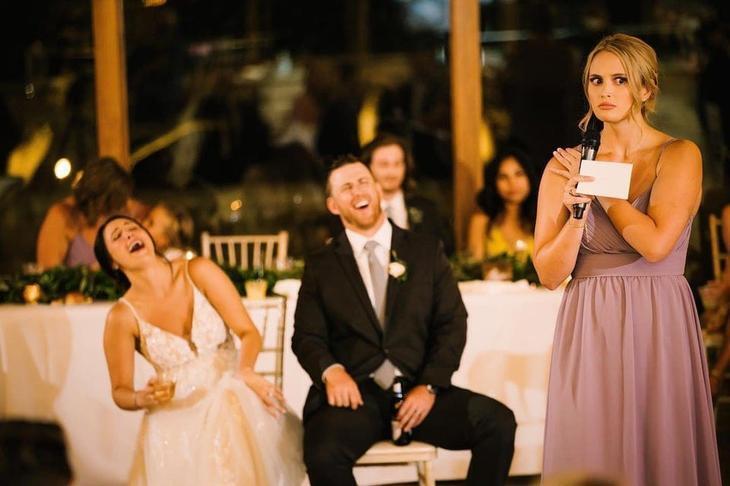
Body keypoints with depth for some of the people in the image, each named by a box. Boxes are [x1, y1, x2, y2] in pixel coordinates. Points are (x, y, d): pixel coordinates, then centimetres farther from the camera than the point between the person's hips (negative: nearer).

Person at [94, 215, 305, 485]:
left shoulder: (199, 272, -4)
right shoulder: (122, 316, -5)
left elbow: (248, 332, -6)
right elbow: (120, 392, 2)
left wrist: (246, 371, -28)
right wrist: (143, 399, -22)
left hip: (231, 402, 1)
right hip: (176, 420, -1)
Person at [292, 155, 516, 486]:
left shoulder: (426, 251, 14)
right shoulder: (321, 266, 13)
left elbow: (452, 323, 8)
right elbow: (306, 335, 7)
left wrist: (429, 386, -7)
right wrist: (331, 371, -16)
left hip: (417, 389, 2)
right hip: (355, 393, -2)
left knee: (498, 422, -24)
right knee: (323, 453, -35)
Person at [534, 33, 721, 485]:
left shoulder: (680, 156, -1)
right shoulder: (566, 165, 5)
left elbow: (656, 243, -16)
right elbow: (550, 275, 1)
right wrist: (576, 211, -15)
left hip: (658, 328, -2)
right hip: (589, 331, 2)